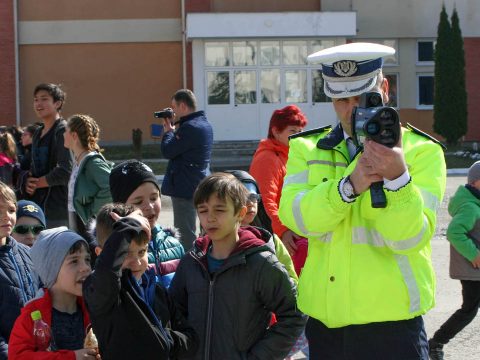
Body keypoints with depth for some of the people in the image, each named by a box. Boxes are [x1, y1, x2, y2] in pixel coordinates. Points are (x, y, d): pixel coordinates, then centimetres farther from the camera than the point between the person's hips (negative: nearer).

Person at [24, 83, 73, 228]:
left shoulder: (63, 131, -9)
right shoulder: (38, 133, 17)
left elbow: (65, 172, -17)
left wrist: (37, 183, -5)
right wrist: (27, 182, 1)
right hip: (38, 204, 8)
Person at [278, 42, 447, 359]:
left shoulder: (423, 152, -2)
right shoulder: (306, 149, 7)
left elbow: (411, 236, -13)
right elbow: (295, 216, -11)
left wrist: (397, 177, -29)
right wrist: (350, 184, -25)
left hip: (390, 323, -3)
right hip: (323, 322, 3)